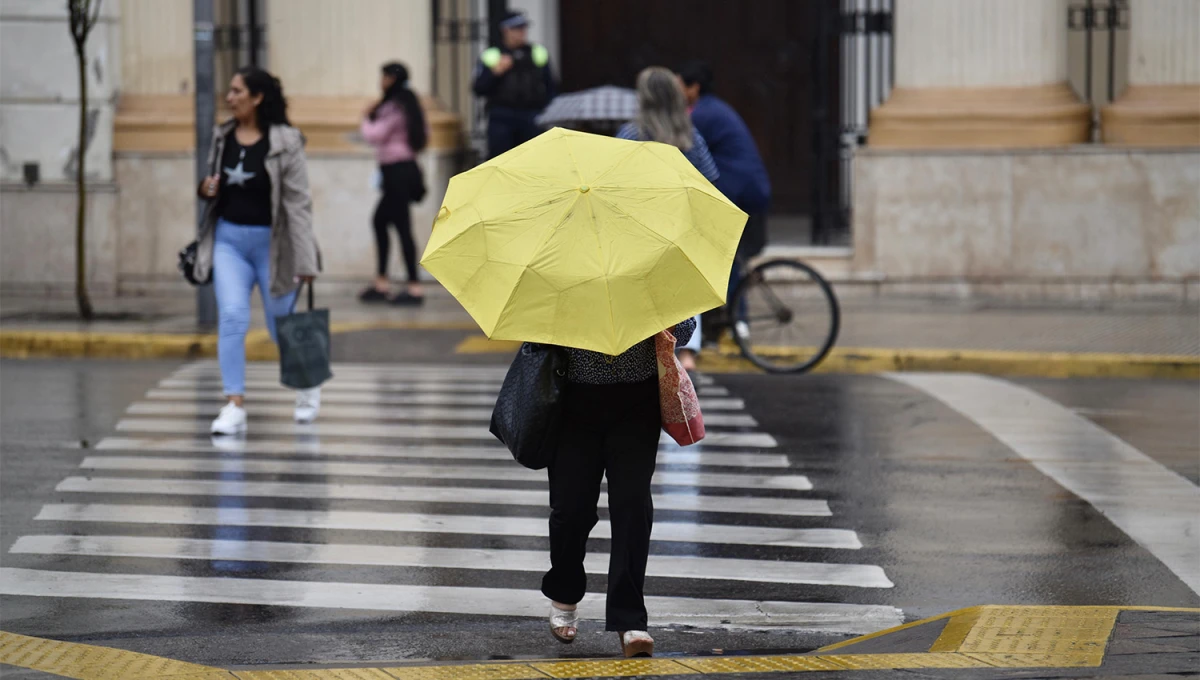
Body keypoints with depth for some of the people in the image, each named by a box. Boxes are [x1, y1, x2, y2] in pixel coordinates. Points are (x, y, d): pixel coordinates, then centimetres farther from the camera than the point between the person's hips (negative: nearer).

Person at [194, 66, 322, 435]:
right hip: (228, 240, 4)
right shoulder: (222, 137, 3)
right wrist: (206, 189, -6)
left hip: (271, 242, -4)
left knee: (282, 325, 9)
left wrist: (305, 261, -14)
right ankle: (235, 406, -10)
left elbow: (298, 202, -13)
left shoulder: (285, 142, -13)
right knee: (231, 318, -12)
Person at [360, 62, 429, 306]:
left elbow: (373, 135, -21)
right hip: (407, 168, 10)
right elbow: (424, 134, 20)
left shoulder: (393, 108, -16)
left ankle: (415, 287, -6)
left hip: (397, 172, -10)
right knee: (380, 221, 16)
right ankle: (381, 283, 18)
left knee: (402, 227, -7)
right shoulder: (409, 105, 12)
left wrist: (367, 118, -1)